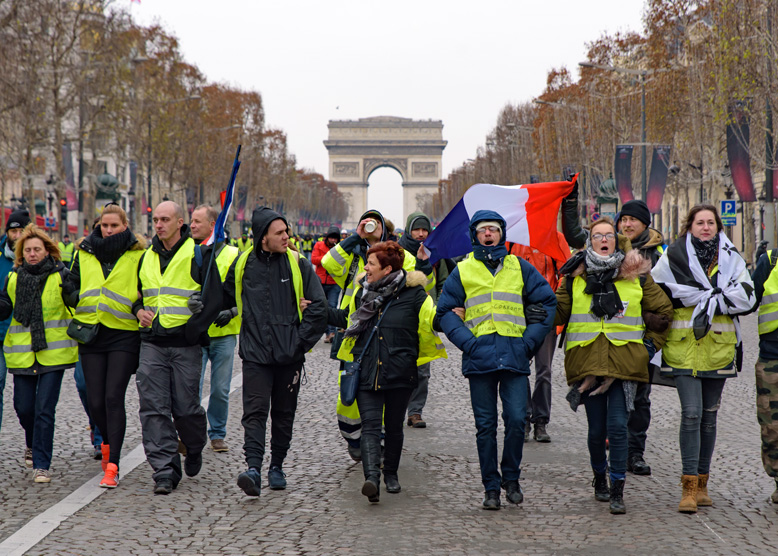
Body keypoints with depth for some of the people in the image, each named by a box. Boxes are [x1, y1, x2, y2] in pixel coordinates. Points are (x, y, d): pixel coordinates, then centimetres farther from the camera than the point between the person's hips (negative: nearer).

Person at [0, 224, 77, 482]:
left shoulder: (60, 275, -3)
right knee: (23, 407, 9)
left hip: (53, 352, -4)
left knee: (44, 409, -7)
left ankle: (42, 464, 1)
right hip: (22, 353, 4)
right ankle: (33, 444, 40)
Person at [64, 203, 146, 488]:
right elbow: (72, 287, 20)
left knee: (113, 398, -11)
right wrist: (75, 297, 2)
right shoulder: (83, 253, 11)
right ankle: (108, 442, 33)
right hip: (91, 335, 4)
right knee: (95, 401, 3)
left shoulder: (138, 255, 2)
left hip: (124, 335, -3)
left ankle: (112, 467, -10)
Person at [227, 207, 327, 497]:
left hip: (289, 355, 0)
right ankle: (253, 468, -18)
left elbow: (318, 307, 1)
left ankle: (277, 467, 23)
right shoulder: (243, 265, 3)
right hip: (255, 354, 0)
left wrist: (301, 342, -3)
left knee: (283, 413, 9)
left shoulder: (298, 265, -1)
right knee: (255, 411, -12)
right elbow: (226, 300, 22)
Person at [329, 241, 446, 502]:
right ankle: (372, 478, -23)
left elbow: (433, 320, -2)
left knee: (394, 426, 10)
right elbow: (346, 317, 27)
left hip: (399, 372, -2)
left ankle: (391, 473, 30)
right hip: (367, 371, 3)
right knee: (370, 424, -11)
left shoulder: (413, 294, -4)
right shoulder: (362, 292, 11)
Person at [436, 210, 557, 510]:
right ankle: (491, 487, 12)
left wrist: (529, 341, 2)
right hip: (479, 357, 0)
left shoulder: (519, 267, 11)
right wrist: (467, 341, -6)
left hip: (514, 356, 0)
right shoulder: (462, 271, 9)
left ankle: (511, 478, 13)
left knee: (516, 419, -8)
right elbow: (446, 311, 9)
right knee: (485, 425, 2)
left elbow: (546, 303, 13)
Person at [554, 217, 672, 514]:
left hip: (624, 364, -1)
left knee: (618, 426, -10)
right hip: (587, 363, 1)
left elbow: (663, 311, 14)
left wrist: (651, 344, 8)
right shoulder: (575, 276, 8)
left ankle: (617, 491, -3)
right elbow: (558, 312, 13)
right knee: (596, 429, 6)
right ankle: (599, 478, 31)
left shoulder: (636, 276, 6)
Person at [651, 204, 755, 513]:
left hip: (718, 347, 3)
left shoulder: (731, 258, 9)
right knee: (691, 413, -12)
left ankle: (702, 483, 18)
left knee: (709, 416, 8)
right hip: (684, 347, -3)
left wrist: (701, 299, -11)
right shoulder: (673, 256, 3)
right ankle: (689, 486, -10)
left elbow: (747, 298, -1)